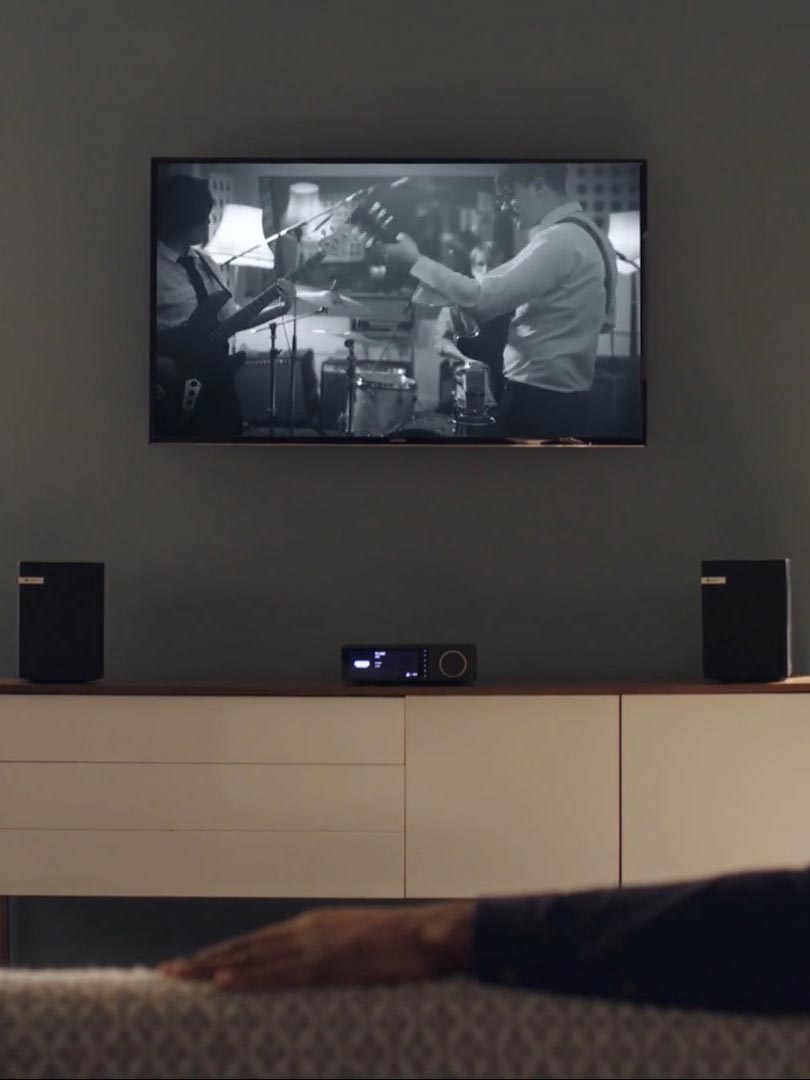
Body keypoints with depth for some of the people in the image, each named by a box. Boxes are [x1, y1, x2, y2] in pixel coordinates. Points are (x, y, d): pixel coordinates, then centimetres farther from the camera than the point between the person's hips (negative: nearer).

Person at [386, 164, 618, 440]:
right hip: (568, 398, 10)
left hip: (537, 399, -10)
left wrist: (415, 261, -16)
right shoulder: (591, 236, 12)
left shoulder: (558, 241, -19)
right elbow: (605, 318, 22)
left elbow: (481, 298, -24)